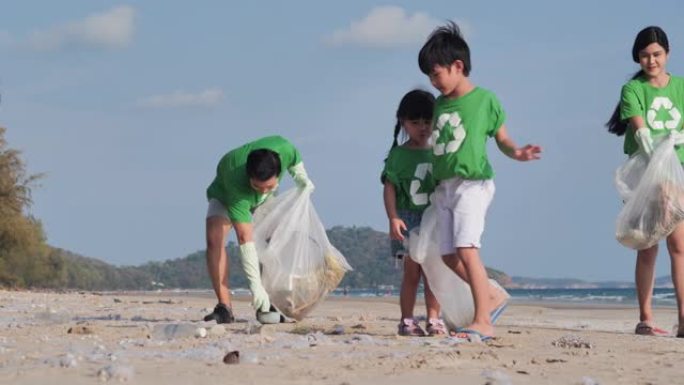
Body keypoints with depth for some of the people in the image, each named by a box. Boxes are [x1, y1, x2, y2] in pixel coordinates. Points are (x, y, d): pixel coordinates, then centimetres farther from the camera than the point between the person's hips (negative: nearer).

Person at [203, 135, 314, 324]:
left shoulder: (284, 148, -39)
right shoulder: (237, 184, -47)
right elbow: (245, 239, -48)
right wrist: (255, 285, -51)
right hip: (225, 195, -4)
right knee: (214, 239, -27)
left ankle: (267, 307, -5)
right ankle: (224, 307, -30)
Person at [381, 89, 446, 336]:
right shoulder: (398, 154, -1)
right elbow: (389, 187, -5)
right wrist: (393, 218, -15)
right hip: (408, 217, -3)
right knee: (412, 272, -2)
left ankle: (434, 320, 5)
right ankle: (407, 321, 3)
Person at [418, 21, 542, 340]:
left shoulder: (485, 99, -3)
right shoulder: (439, 104, 13)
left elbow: (502, 138, 2)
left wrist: (516, 152, -18)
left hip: (473, 184, -7)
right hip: (444, 186, 7)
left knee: (466, 248, -19)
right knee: (448, 254, 7)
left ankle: (483, 322, -19)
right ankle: (491, 298, 26)